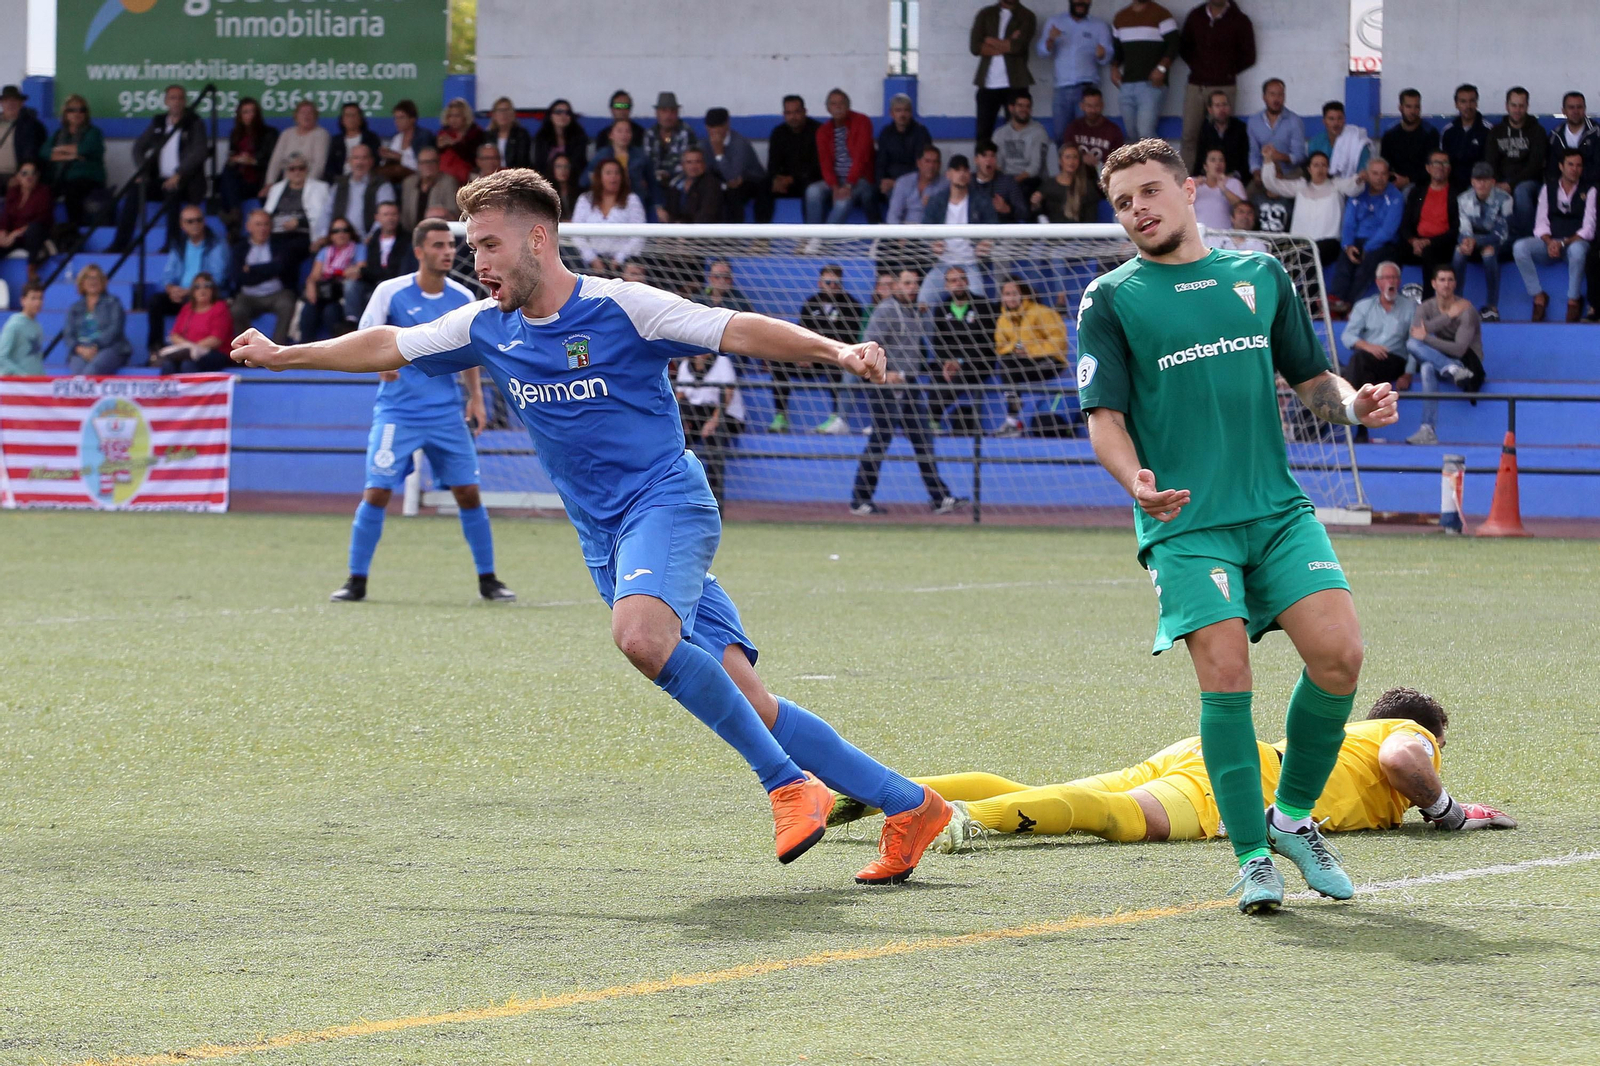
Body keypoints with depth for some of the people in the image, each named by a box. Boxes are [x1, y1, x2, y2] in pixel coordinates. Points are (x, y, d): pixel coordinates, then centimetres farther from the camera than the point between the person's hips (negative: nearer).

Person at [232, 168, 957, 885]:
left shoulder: (619, 307, -9)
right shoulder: (488, 328, 9)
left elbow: (737, 331, -14)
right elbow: (387, 346, 21)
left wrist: (837, 351, -27)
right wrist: (282, 355, 26)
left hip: (666, 502, -6)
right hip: (605, 540, 6)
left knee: (640, 633, -37)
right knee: (747, 707, -3)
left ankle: (789, 782, -28)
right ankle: (907, 807, 5)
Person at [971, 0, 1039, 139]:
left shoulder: (1027, 17, 5)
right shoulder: (985, 14, 11)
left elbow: (1018, 46, -11)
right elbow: (975, 46, -1)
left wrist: (991, 41, 0)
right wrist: (1007, 46, -6)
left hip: (1015, 84, -2)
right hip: (988, 83, 2)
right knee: (982, 133, -1)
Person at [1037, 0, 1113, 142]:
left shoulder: (1099, 26, 12)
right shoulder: (1054, 22, 13)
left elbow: (1107, 57, 3)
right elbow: (1043, 51, 3)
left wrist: (1101, 54, -22)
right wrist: (1050, 40, -19)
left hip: (1087, 88, -1)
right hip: (1061, 89, 1)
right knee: (1060, 135, -2)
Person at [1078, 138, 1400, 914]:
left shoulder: (1260, 275, 14)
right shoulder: (1112, 299, 4)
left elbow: (1310, 378, 22)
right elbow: (1105, 417, -1)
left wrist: (1353, 404, -1)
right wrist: (1136, 481, -21)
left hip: (1278, 508, 3)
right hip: (1185, 522, -3)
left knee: (1338, 652, -12)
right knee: (1225, 674, -15)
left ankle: (1293, 817, 10)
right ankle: (1253, 855, -2)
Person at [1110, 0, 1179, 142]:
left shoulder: (1161, 15, -2)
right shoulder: (1121, 18, 17)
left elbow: (1173, 44, -7)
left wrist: (1162, 67, -21)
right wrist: (1114, 68, 7)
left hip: (1151, 83, -6)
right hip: (1128, 83, 6)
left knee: (1145, 131, -18)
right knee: (1132, 133, 7)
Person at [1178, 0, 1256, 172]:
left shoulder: (1239, 20, 0)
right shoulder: (1196, 16, 9)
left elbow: (1248, 56, 5)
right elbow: (1184, 46, 20)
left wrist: (1228, 72, 1)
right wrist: (1196, 67, 8)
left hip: (1223, 86, -3)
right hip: (1195, 85, 3)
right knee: (1190, 135, -1)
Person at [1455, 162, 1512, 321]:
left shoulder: (1503, 199, -18)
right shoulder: (1464, 199, -6)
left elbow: (1502, 233, -24)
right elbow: (1465, 230, -12)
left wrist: (1475, 241, -39)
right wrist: (1467, 242, -38)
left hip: (1498, 243, -3)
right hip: (1475, 239, 3)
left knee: (1489, 251, -37)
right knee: (1459, 251, -30)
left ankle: (1493, 307, -33)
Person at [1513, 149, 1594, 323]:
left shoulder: (1589, 191, 3)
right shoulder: (1548, 189, 11)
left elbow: (1588, 229, -6)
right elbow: (1540, 224, 5)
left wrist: (1564, 243, -19)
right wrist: (1549, 242, -16)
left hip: (1575, 242, -3)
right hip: (1550, 243, 3)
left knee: (1577, 250, -41)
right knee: (1519, 248, -26)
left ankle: (1573, 300, -25)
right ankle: (1538, 296, -21)